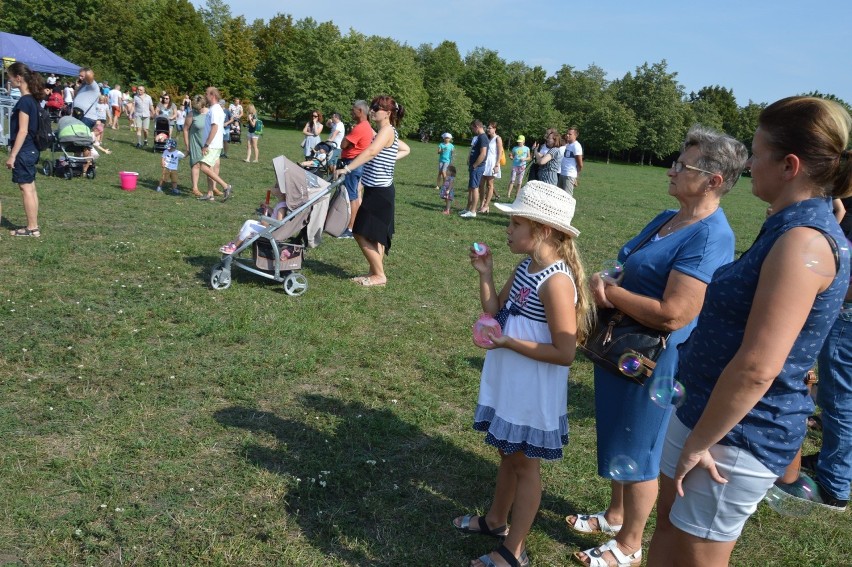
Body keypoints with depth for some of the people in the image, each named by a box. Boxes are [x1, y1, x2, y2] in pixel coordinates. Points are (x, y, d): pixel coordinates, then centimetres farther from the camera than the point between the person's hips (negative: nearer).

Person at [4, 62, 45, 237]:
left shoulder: (24, 101, -17)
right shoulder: (32, 99, 10)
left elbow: (22, 131, -20)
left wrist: (12, 155, -17)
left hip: (23, 152, -9)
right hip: (30, 150, 9)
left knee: (26, 189, -2)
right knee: (30, 188, 12)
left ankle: (32, 228, 3)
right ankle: (33, 226, 17)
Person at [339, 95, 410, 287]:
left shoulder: (387, 130, -15)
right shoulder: (388, 132, 15)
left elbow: (370, 152, -30)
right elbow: (406, 149, 30)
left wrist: (347, 168, -31)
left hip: (379, 191, -10)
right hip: (378, 190, 10)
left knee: (362, 234, -6)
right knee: (375, 235, 14)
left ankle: (379, 275, 3)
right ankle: (375, 272, 23)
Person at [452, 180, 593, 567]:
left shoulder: (555, 281, -26)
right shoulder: (527, 266, 1)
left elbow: (565, 353, -26)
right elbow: (495, 313, 7)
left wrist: (507, 343, -26)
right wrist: (485, 274, -5)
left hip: (534, 391, -8)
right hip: (509, 383, 8)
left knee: (525, 464, 8)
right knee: (508, 453, 24)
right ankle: (496, 521, 45)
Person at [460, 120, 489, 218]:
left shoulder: (482, 137, -15)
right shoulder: (477, 137, 16)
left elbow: (483, 154, -22)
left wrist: (474, 165, -17)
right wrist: (470, 164, 13)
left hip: (477, 167, -10)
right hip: (474, 167, 10)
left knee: (474, 188, -7)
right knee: (470, 188, 14)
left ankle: (472, 212, -3)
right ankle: (468, 209, 22)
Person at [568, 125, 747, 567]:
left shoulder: (710, 237, -25)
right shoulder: (667, 219, 6)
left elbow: (671, 315, -31)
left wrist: (609, 291, -18)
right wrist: (604, 285, -10)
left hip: (653, 361, -9)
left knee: (636, 451, 8)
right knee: (616, 439, 23)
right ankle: (615, 516, 44)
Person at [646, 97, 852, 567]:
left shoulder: (803, 242, -24)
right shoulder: (793, 228, 9)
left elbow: (756, 370, -28)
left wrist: (697, 444, -19)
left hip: (739, 431, -9)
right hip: (710, 406, 10)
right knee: (668, 522, 22)